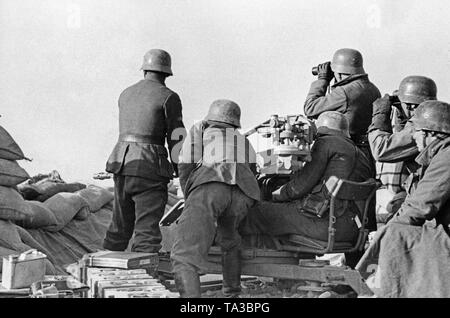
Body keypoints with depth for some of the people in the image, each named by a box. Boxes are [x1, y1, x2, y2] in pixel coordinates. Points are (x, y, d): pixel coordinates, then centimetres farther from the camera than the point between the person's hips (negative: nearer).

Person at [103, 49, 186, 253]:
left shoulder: (126, 94, 16)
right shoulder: (169, 97, -4)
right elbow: (177, 139, -5)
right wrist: (182, 175, 4)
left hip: (122, 165, 6)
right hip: (150, 168, -6)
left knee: (120, 227, 17)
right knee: (147, 231, -5)